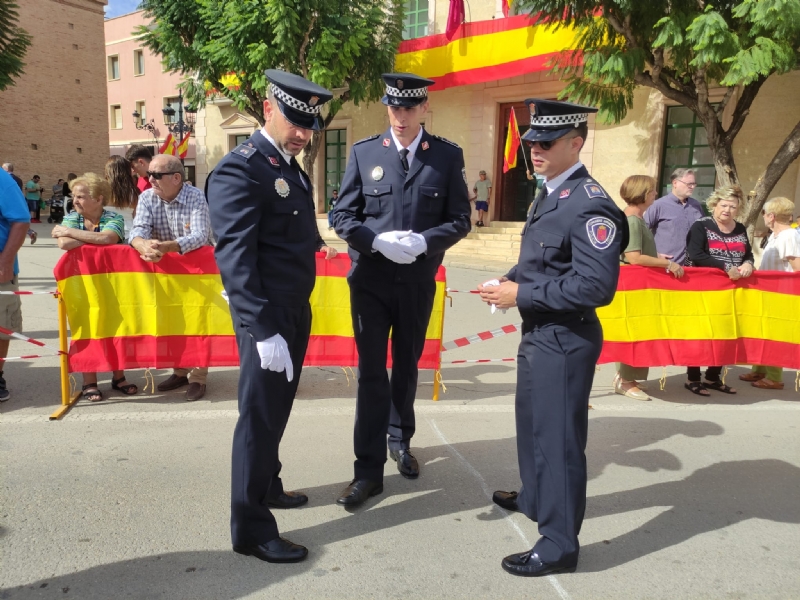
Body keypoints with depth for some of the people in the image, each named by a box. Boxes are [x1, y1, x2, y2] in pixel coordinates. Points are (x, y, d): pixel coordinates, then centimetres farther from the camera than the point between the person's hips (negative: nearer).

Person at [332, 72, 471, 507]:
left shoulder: (448, 155, 1)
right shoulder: (363, 152, 0)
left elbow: (459, 219, 0)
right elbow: (342, 216, -1)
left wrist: (423, 242, -19)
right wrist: (379, 241, -19)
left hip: (418, 281, 1)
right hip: (371, 280, -1)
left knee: (406, 366, 17)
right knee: (371, 372, 0)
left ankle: (400, 441, 40)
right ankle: (369, 470, 10)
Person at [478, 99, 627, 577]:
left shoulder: (590, 204, -21)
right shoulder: (550, 195, 11)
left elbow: (596, 285, -27)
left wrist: (521, 295, -23)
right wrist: (511, 281, 1)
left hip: (565, 339, -10)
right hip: (538, 333, 10)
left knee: (558, 436, 2)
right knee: (533, 423, 24)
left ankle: (559, 543, 19)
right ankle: (535, 498, 47)